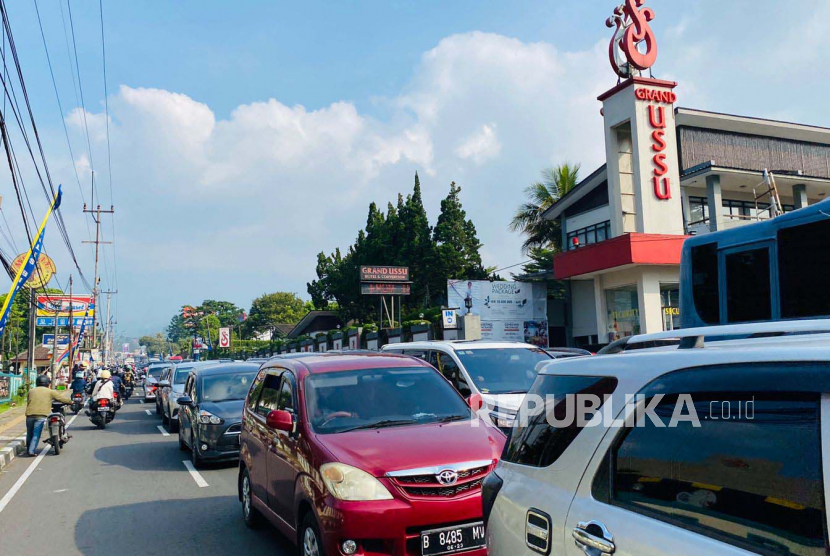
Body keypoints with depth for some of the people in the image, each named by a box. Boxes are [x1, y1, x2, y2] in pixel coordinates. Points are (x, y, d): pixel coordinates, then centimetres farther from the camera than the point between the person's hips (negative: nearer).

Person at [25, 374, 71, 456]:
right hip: (41, 415, -4)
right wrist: (70, 401, 28)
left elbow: (28, 402, 23)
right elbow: (61, 398, 11)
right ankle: (32, 451, -7)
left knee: (29, 433, 17)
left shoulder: (31, 391, 20)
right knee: (36, 434, -1)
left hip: (29, 414, 4)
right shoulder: (50, 392, 9)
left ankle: (28, 449, 29)